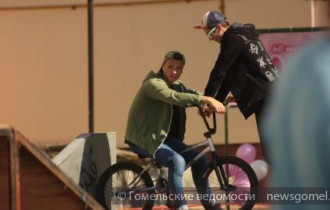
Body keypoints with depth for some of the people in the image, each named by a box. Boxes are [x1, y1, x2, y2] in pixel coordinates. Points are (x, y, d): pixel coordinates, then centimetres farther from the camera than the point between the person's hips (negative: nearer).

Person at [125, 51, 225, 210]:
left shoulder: (176, 86, 12)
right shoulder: (153, 84, -19)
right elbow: (173, 97, -36)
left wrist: (212, 101, -19)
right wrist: (205, 99, -44)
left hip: (164, 136, 9)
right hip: (143, 138, -9)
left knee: (198, 160, -1)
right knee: (177, 160, -30)